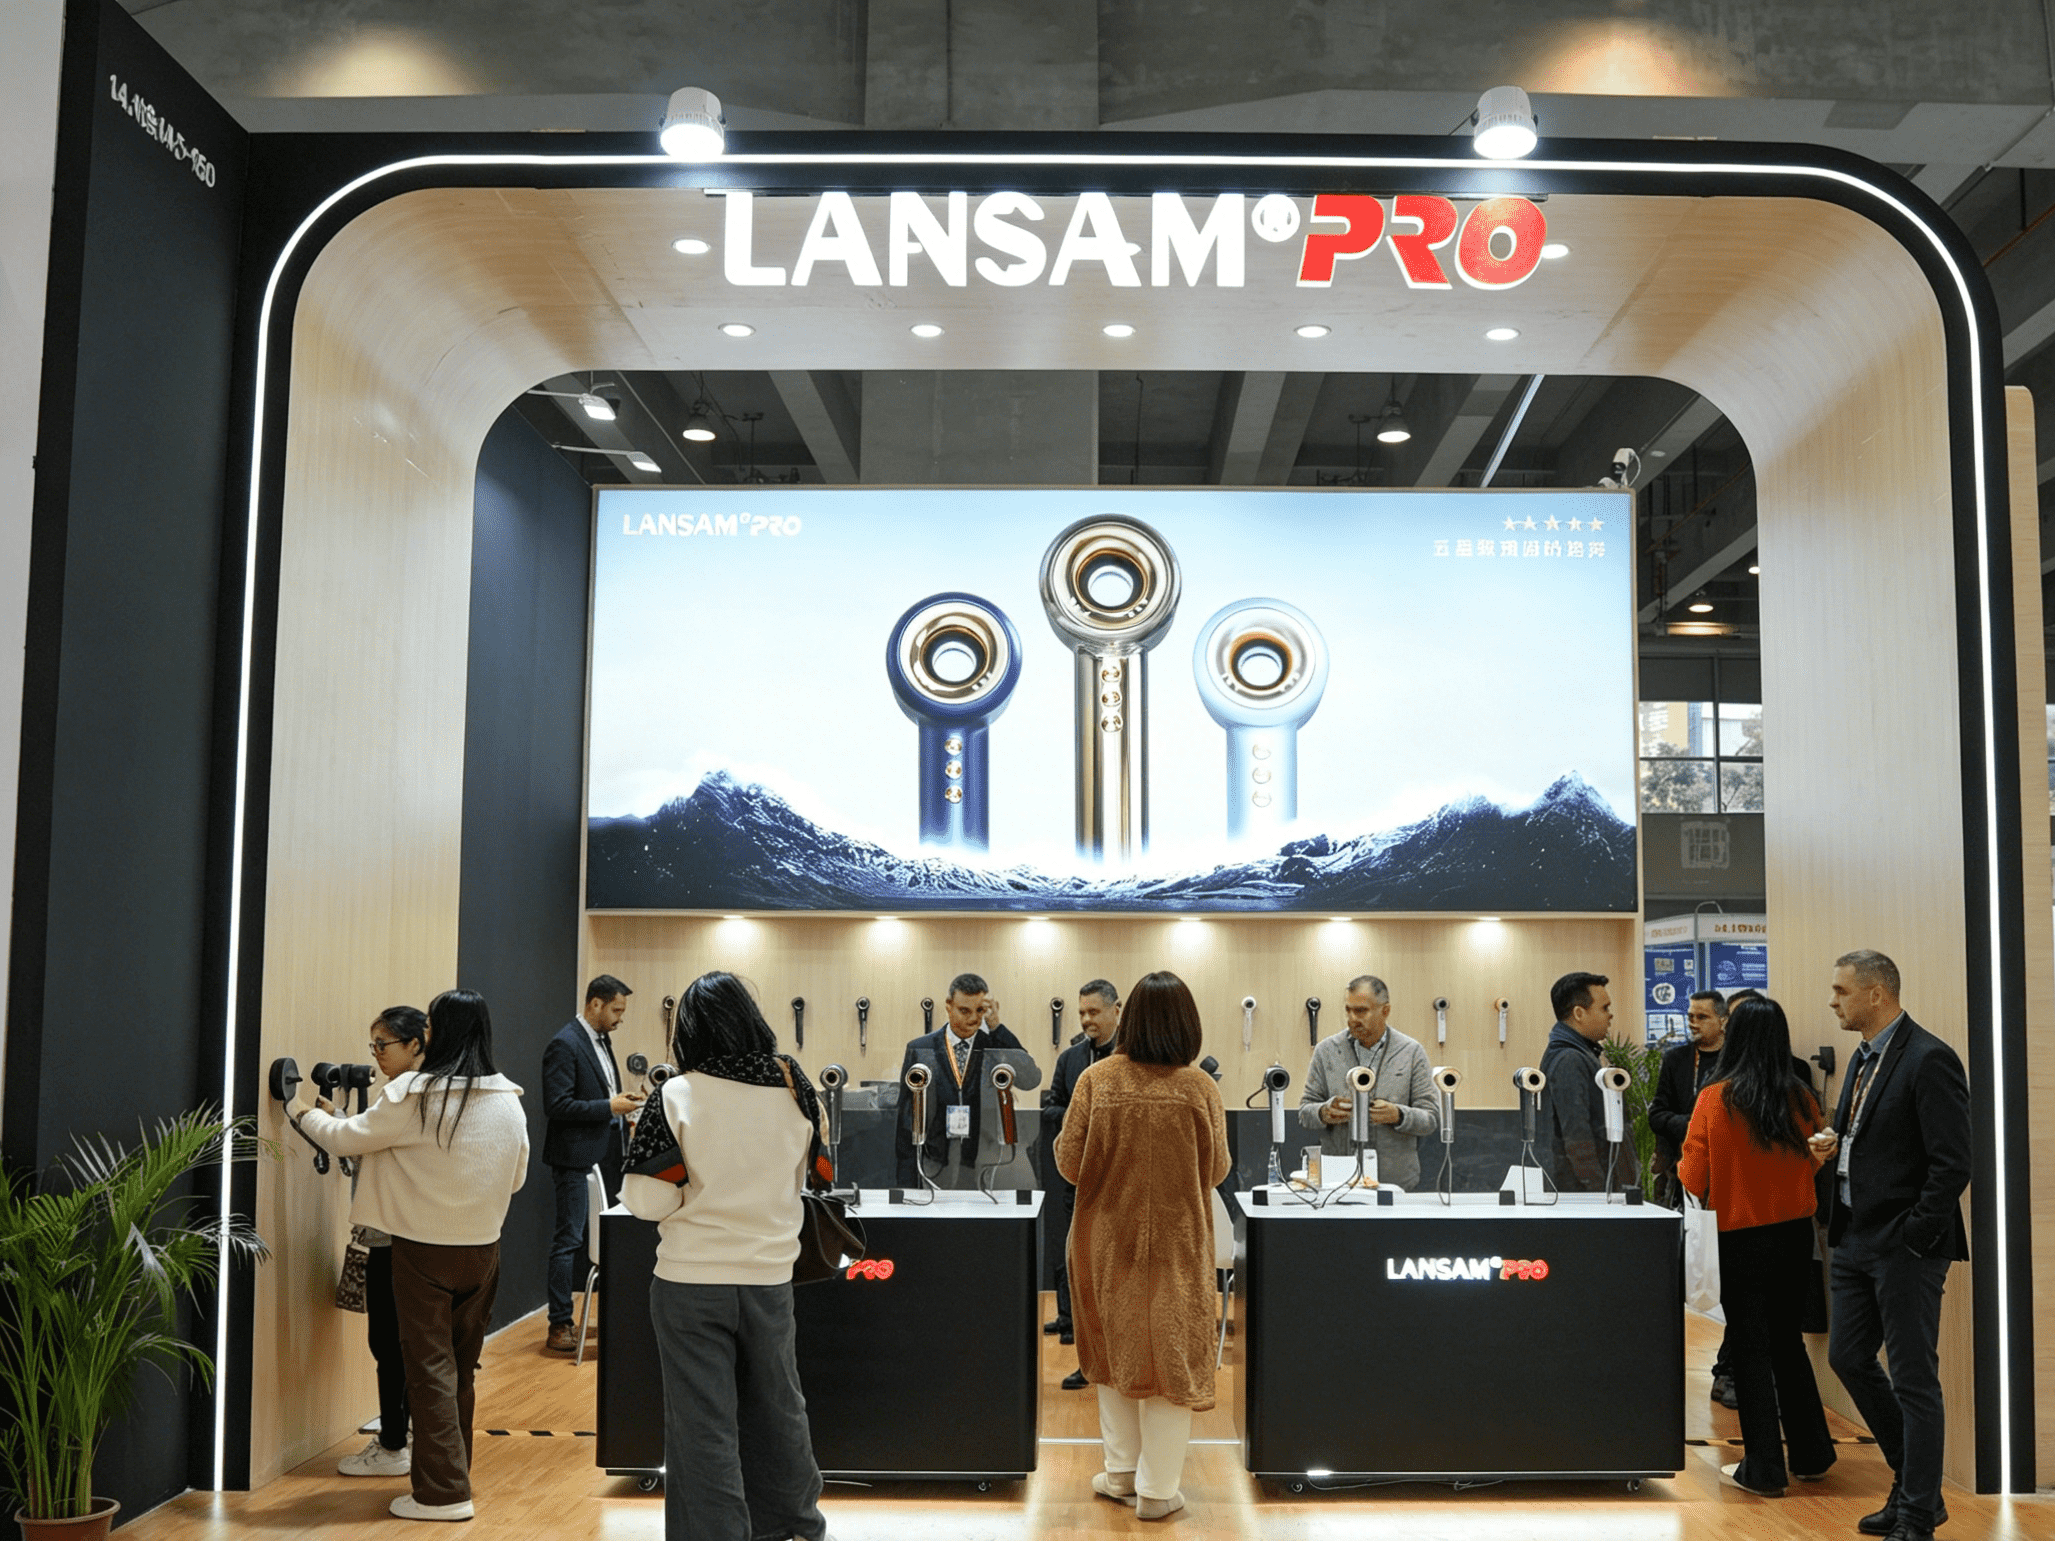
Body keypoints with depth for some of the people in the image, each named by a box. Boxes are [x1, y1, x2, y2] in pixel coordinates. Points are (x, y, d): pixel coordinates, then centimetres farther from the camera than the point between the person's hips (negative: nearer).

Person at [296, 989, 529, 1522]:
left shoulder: (414, 1094, -15)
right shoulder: (508, 1099, 1)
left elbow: (349, 1138, -7)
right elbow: (516, 1177, 10)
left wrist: (307, 1113, 11)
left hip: (424, 1248, -5)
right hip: (483, 1247, 5)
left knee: (431, 1366, 2)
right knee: (462, 1366, 15)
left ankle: (444, 1491, 3)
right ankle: (454, 1473, 26)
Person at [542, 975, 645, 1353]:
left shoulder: (602, 1040, 14)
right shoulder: (565, 1045, -16)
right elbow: (556, 1105, -22)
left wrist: (620, 1101, 8)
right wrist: (609, 1107, -20)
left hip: (606, 1156, 9)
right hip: (577, 1158, -9)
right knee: (570, 1240, -4)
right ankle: (559, 1326, 2)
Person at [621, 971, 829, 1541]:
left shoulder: (676, 1097, -14)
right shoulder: (796, 1094, -3)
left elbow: (650, 1200, -13)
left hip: (691, 1281, -4)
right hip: (770, 1279, 4)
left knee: (703, 1427, 6)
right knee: (779, 1413, 21)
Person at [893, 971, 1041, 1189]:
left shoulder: (996, 1046, 4)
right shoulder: (920, 1050, 5)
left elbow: (1031, 1080, -13)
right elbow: (907, 1119, 6)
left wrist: (996, 1027, -12)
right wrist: (907, 1183, 1)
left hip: (987, 1171, 0)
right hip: (937, 1171, 1)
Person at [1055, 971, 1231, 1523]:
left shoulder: (1097, 1080, -13)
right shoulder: (1200, 1089, -14)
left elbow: (1068, 1162, -8)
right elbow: (1217, 1171, -5)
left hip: (1109, 1242, 1)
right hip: (1177, 1247, -1)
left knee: (1115, 1352, 19)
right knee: (1171, 1356, 10)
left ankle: (1121, 1472, 28)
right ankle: (1157, 1489, 17)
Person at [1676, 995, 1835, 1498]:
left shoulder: (1716, 1100, -14)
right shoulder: (1801, 1098, -4)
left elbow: (1694, 1180, -11)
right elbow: (1815, 1163, 10)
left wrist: (1683, 1162, 10)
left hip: (1741, 1235, -4)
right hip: (1796, 1231, 4)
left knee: (1750, 1348, 7)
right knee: (1788, 1341, 19)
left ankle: (1764, 1469, 11)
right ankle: (1811, 1455, 27)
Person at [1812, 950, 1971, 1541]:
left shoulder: (1928, 1060, -15)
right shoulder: (1862, 1060, 13)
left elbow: (1951, 1164, -18)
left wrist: (1916, 1238, -18)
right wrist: (1832, 1150, 4)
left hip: (1905, 1247, -9)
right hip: (1856, 1239, 9)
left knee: (1913, 1379, -1)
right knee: (1849, 1358, 14)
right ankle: (1913, 1482, 29)